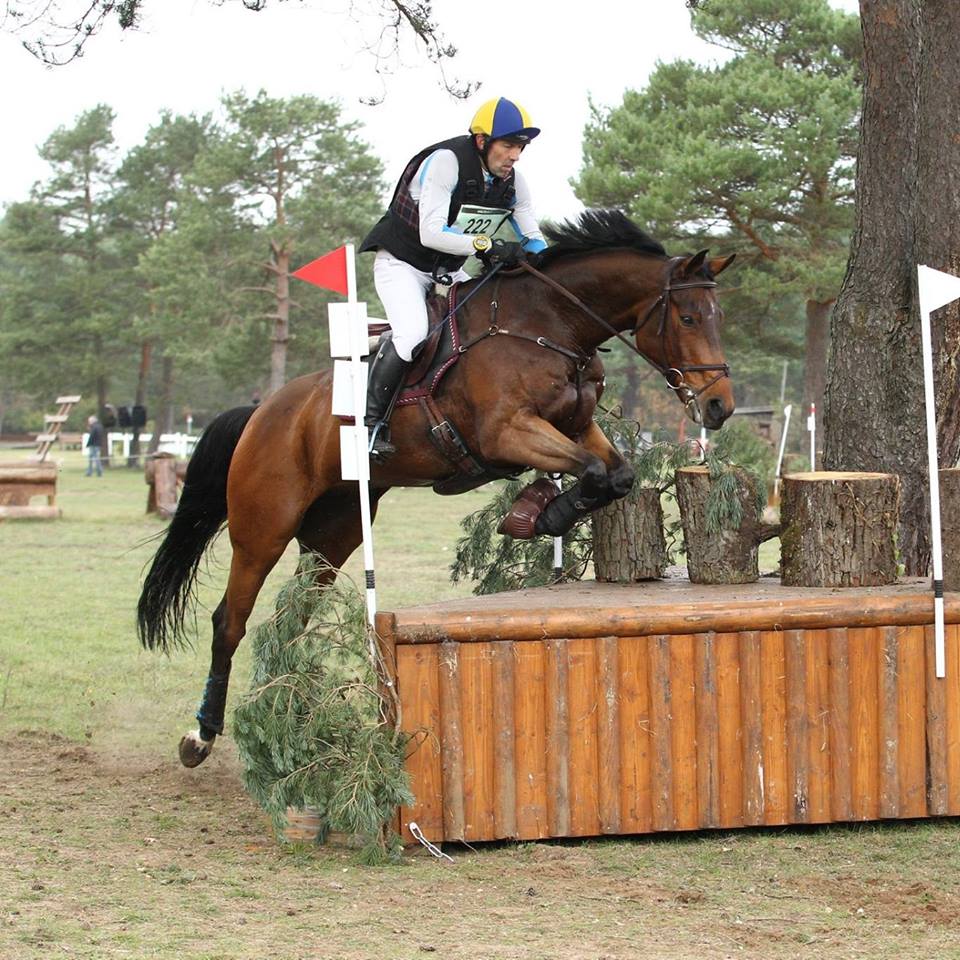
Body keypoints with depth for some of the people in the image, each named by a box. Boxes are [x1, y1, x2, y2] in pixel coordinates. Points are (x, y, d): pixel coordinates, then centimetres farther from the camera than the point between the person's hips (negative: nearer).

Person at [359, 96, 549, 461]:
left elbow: (533, 240, 3)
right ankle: (373, 420, -18)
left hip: (449, 272, 8)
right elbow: (431, 233, -33)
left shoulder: (513, 181, -5)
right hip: (401, 263, -8)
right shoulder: (445, 162, -26)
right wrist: (488, 246, -38)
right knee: (412, 333, -30)